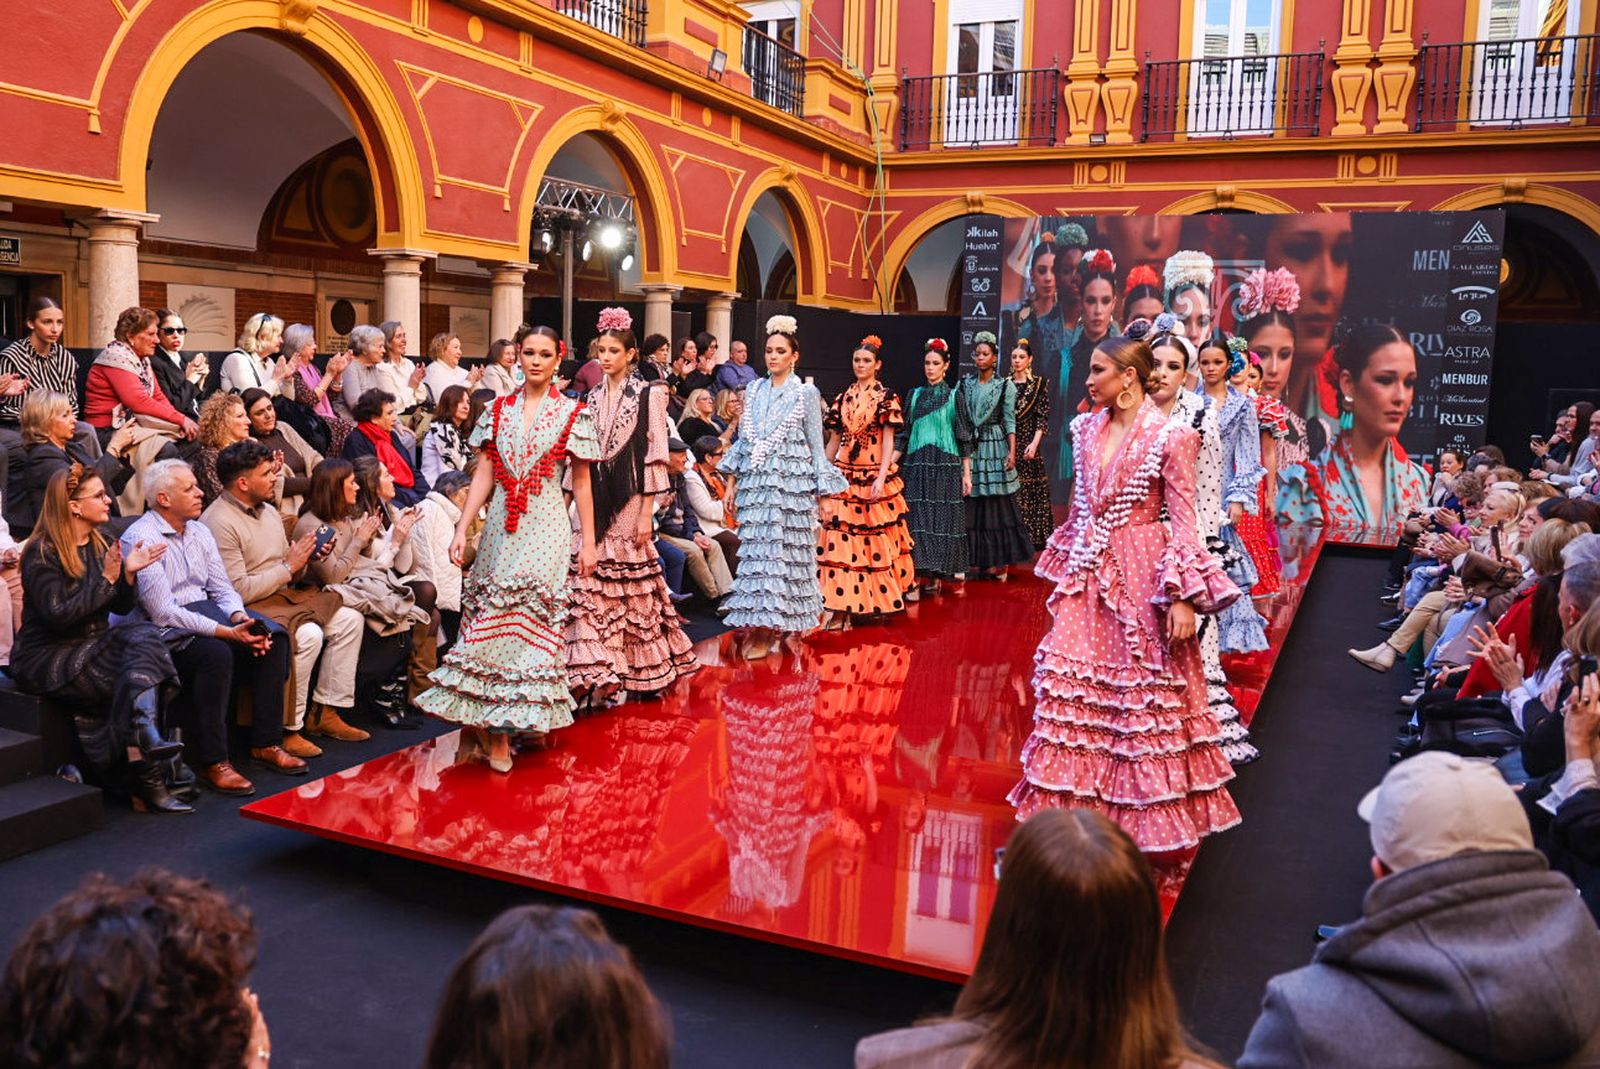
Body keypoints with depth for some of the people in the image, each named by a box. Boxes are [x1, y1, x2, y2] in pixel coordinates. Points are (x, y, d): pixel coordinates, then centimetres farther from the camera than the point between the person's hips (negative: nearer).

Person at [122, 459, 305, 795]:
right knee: (216, 654, -35)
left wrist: (239, 617, -12)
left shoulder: (199, 532, 13)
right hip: (163, 629, -8)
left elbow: (223, 589, 12)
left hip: (204, 612, 8)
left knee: (275, 637, -12)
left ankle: (266, 744, -7)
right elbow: (163, 612, -20)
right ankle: (212, 762, -25)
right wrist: (227, 632, -26)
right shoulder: (140, 539, -13)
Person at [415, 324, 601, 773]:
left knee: (530, 617, -6)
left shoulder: (573, 413, 1)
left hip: (546, 529, -3)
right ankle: (494, 719, 16)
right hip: (501, 527, 4)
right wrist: (461, 529, 2)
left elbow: (581, 483, 2)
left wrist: (588, 541, 0)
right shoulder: (498, 410, 9)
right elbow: (484, 475, 8)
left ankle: (499, 726, -2)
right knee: (490, 618, 4)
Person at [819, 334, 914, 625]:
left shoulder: (886, 397, -1)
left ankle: (875, 599, 12)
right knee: (840, 539, -2)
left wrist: (881, 479, -15)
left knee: (875, 539, 1)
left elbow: (888, 441, -6)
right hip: (844, 475, 4)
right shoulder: (844, 398, 12)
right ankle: (840, 605, 2)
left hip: (873, 475, -4)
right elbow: (834, 440, 14)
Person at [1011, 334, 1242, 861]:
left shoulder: (1169, 437, -9)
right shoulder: (1087, 429, 9)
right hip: (1087, 579, 6)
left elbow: (1183, 521, -9)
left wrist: (1182, 598, -14)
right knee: (1071, 693, 5)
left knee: (1144, 700, 1)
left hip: (1140, 579, -6)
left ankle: (1153, 833, 15)